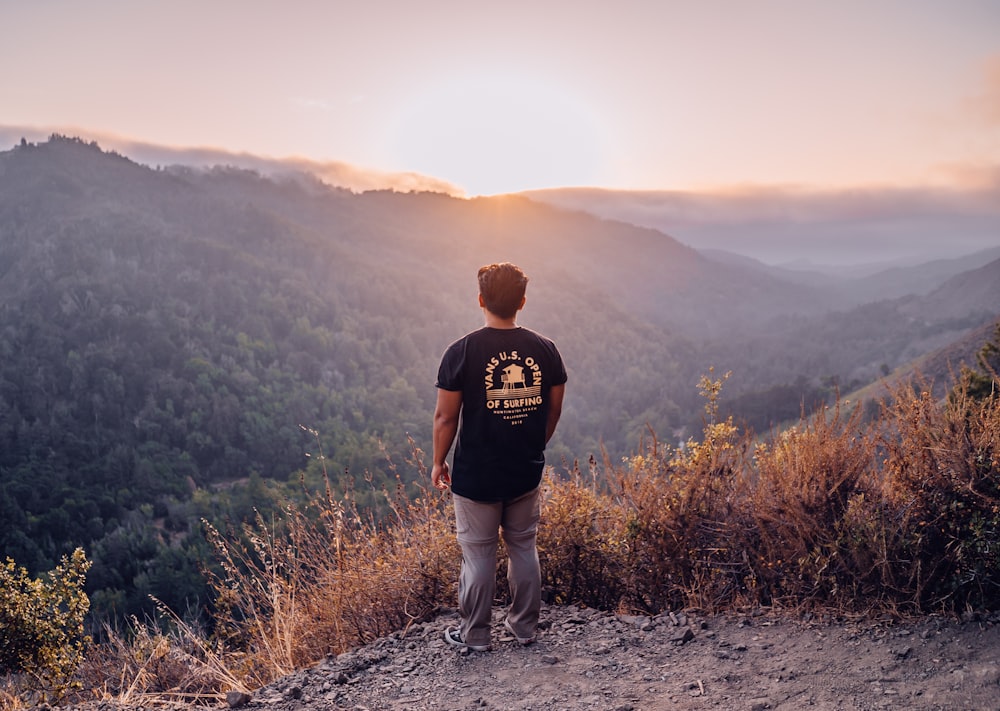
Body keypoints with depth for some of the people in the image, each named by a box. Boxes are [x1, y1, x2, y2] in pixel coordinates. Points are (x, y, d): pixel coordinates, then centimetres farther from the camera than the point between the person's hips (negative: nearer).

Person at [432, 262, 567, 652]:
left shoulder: (462, 351, -15)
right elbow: (554, 410, 5)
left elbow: (446, 417, -12)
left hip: (476, 475, -3)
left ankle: (474, 634, 22)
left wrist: (439, 462, 3)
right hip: (527, 473, 3)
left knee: (478, 553, 9)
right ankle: (524, 626, 29)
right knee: (523, 547, 18)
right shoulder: (545, 349, -4)